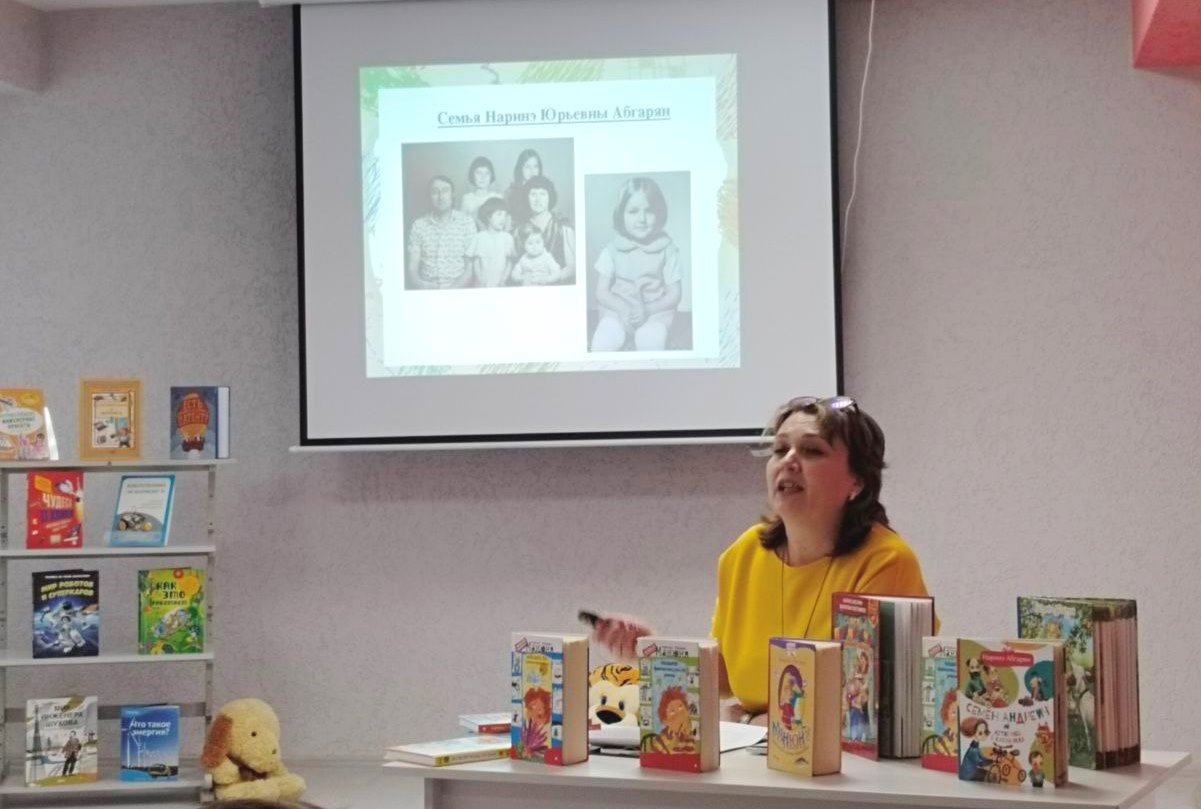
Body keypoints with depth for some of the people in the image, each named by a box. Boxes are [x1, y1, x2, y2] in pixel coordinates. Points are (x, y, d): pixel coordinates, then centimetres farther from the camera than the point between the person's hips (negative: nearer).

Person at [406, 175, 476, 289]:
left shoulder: (467, 223, 5)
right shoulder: (418, 226, 8)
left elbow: (471, 266, 2)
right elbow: (412, 267, 6)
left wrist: (453, 287, -12)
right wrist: (420, 285, -14)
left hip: (457, 292, -2)